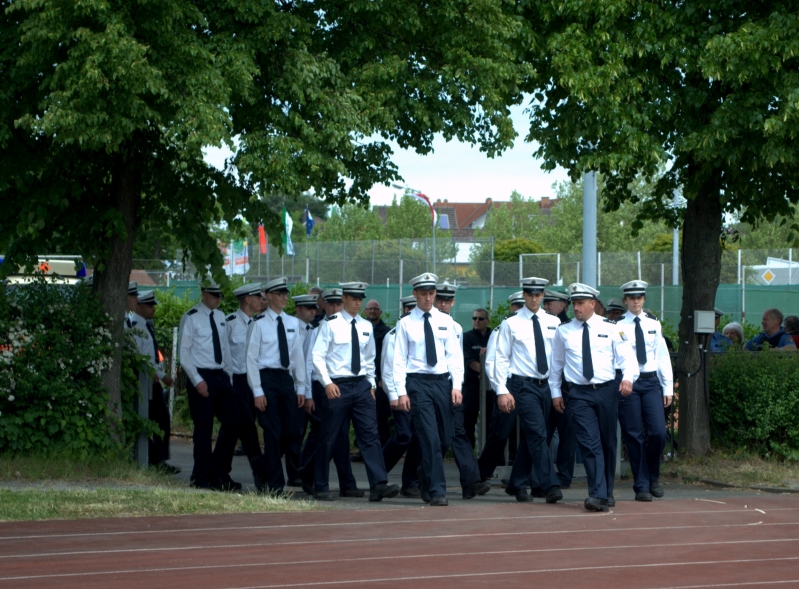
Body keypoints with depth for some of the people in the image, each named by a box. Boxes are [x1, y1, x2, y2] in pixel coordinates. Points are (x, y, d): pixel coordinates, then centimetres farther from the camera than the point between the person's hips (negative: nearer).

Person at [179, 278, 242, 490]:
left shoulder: (220, 317, 12)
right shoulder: (191, 318, -8)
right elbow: (183, 352, -10)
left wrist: (228, 376, 11)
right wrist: (197, 381, -16)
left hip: (221, 376, 7)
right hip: (201, 377, -7)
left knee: (233, 423, 3)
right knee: (204, 429, -1)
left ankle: (219, 472, 15)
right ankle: (202, 478, 10)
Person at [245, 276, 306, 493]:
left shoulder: (293, 323, 10)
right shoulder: (260, 323, -5)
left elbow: (298, 356, 13)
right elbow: (251, 358, -6)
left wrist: (301, 387, 9)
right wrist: (258, 391, -11)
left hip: (287, 378, 5)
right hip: (267, 378, -5)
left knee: (292, 431, 3)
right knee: (273, 432, -3)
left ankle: (268, 467, 26)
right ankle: (275, 484, 4)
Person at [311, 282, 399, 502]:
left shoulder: (366, 326, 11)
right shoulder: (330, 324, -4)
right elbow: (317, 355, -7)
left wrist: (371, 383, 14)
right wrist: (327, 382, -16)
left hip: (362, 385, 4)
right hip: (338, 386, -4)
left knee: (370, 434, -6)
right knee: (329, 437, 2)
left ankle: (379, 484, -13)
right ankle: (321, 488, 13)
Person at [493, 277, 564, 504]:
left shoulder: (553, 323, 7)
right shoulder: (512, 324, -1)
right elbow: (501, 358, -1)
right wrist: (502, 390, -8)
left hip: (546, 384, 4)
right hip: (524, 385, -4)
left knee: (532, 437, 11)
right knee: (538, 435, -14)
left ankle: (517, 484, 24)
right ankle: (550, 486, -18)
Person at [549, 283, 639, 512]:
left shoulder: (610, 328, 3)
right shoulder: (563, 332, 7)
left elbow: (626, 356, -1)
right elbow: (556, 363, 17)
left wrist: (628, 377, -19)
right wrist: (555, 391, 17)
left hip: (607, 390, 1)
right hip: (580, 394, -1)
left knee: (608, 443, 10)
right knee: (590, 444, -13)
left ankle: (607, 492, 25)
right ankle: (598, 495, -19)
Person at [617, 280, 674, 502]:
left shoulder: (653, 324, 11)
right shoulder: (618, 326, 0)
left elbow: (663, 356, 12)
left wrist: (668, 387, 8)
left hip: (651, 382, 3)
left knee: (658, 432, -8)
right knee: (634, 436, -1)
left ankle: (653, 478, 15)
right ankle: (641, 486, 8)